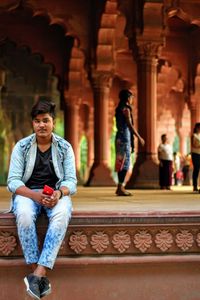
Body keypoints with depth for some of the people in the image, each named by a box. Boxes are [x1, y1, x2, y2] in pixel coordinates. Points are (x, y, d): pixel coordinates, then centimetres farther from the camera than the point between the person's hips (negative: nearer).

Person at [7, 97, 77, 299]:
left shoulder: (65, 147, 4)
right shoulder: (22, 147, 2)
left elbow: (71, 180, -1)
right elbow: (13, 181, -5)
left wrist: (59, 194, -25)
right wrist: (35, 195, -24)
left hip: (57, 194, 0)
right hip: (27, 193, 0)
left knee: (62, 215, -36)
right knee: (24, 215, -37)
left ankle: (38, 274, -41)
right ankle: (39, 274, -31)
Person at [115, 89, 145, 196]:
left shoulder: (119, 109, 18)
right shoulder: (126, 109, -9)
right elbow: (130, 125, -17)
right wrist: (139, 137, -13)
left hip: (119, 137, 9)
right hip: (125, 136, -9)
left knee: (121, 162, 10)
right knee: (125, 162, -10)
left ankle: (120, 187, 12)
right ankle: (121, 188, -12)